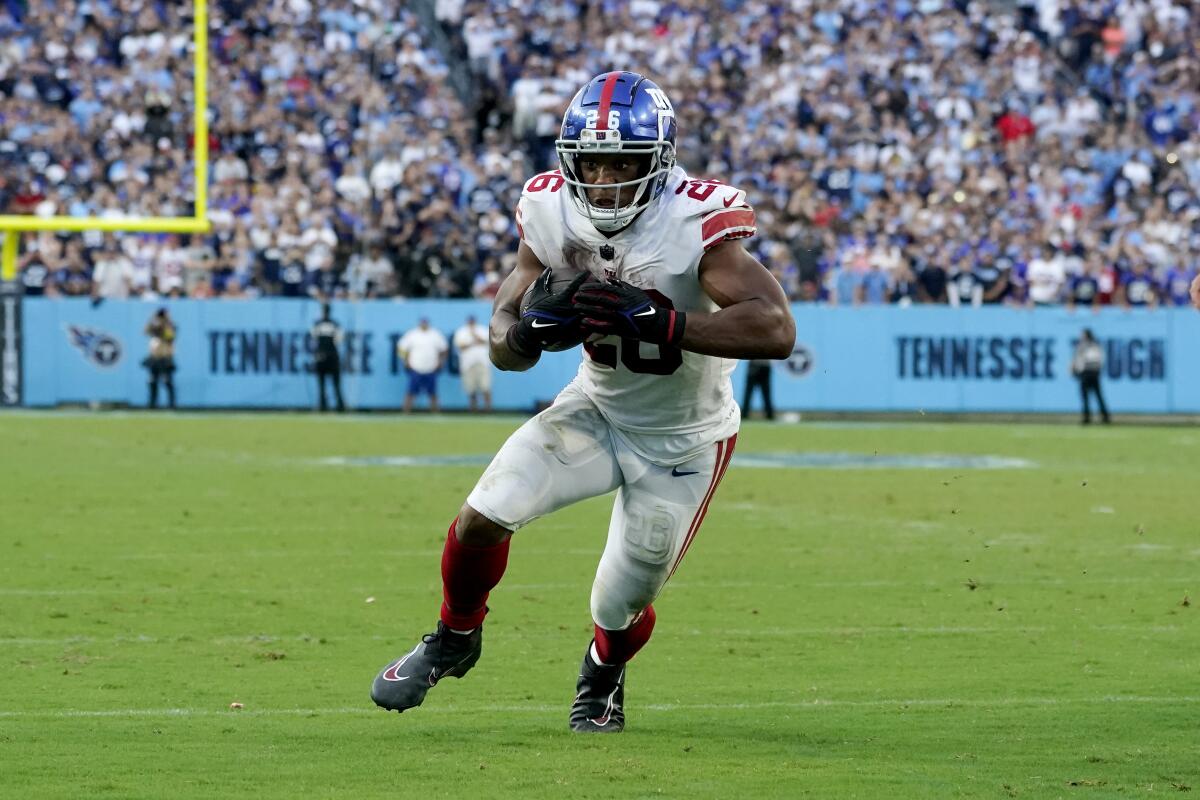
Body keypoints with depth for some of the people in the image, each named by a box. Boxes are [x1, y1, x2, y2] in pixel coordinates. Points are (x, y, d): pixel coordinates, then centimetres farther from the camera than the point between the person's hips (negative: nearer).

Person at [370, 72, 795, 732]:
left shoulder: (696, 221, -29)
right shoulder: (551, 213, -14)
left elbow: (775, 329, -41)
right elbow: (503, 344, -6)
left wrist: (655, 322, -48)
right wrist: (532, 328, -32)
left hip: (681, 441, -3)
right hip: (597, 408, 3)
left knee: (620, 608, 2)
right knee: (484, 516, -13)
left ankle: (603, 676, 42)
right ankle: (454, 639, 19)